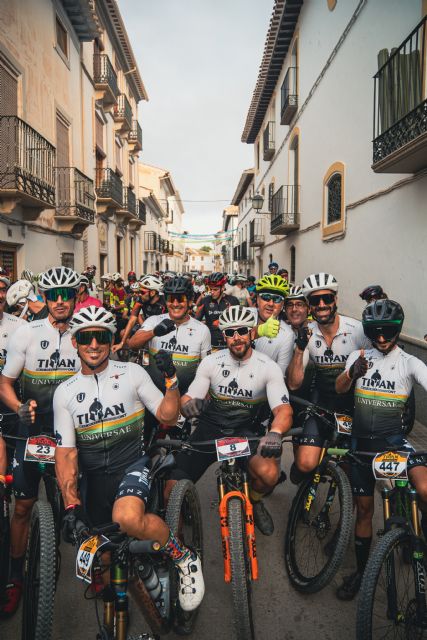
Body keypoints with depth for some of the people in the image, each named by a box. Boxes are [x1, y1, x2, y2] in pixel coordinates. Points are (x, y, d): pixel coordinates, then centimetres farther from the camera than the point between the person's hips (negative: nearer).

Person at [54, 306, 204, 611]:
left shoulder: (132, 373, -3)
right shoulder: (65, 392, 2)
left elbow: (167, 417, -2)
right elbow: (66, 451, -1)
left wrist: (171, 379, -18)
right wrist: (71, 503, -10)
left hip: (132, 465, -3)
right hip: (94, 477, 4)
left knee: (128, 518, -35)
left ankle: (185, 557, -10)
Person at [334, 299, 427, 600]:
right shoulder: (359, 356, 2)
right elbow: (340, 388, -11)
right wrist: (353, 372, -33)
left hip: (393, 438, -1)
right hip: (362, 440, 2)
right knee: (364, 508, 10)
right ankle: (361, 569, 29)